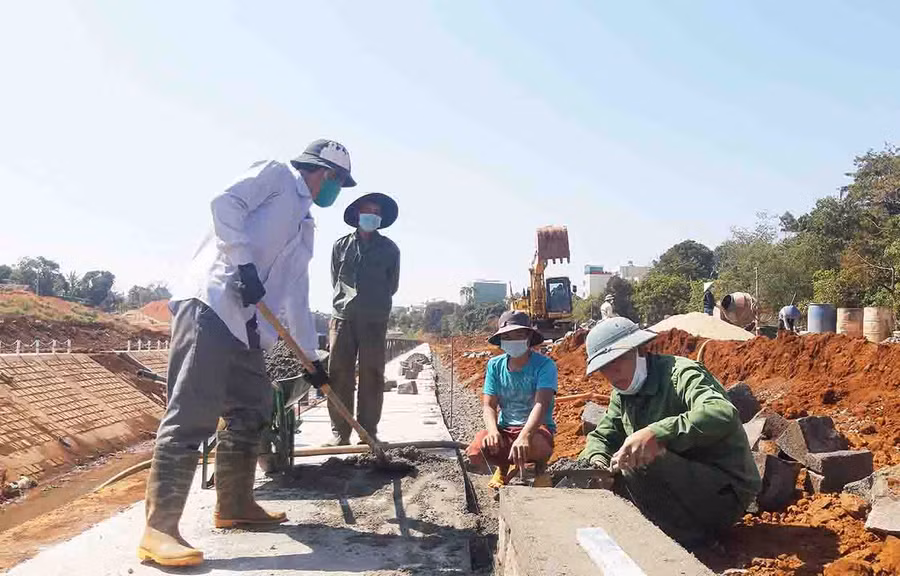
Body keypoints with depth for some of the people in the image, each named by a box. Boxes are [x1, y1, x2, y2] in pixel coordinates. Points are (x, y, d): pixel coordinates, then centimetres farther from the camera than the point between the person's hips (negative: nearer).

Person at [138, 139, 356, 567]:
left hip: (246, 325, 10)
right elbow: (225, 204, -11)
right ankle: (158, 530, -11)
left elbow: (296, 298, 28)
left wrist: (311, 357, 27)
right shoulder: (275, 175, 6)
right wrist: (245, 264, -18)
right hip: (209, 306, -10)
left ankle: (234, 506, 23)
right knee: (192, 416, -13)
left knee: (252, 412, 11)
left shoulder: (304, 229, 28)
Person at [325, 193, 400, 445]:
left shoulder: (389, 249, 7)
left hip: (375, 320, -1)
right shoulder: (340, 245, 9)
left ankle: (369, 432, 7)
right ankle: (340, 432, 5)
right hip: (342, 317, 1)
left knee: (372, 376, 0)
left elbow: (392, 285, 13)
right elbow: (335, 280, 16)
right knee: (339, 375, -1)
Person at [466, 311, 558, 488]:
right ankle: (504, 465, 13)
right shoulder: (495, 365, 0)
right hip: (505, 428, 3)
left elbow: (541, 404, -27)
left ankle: (540, 468, 3)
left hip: (536, 427, -3)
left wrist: (524, 436, -46)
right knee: (475, 451, -27)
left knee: (537, 446, -40)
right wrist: (493, 431, -26)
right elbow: (489, 405, -3)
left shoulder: (544, 365, -14)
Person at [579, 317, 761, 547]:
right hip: (678, 487, 8)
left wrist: (655, 433, -47)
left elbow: (723, 415, -37)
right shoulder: (622, 395, 7)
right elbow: (601, 436, 13)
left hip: (724, 493, -8)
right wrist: (597, 460, -11)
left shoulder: (680, 374, -19)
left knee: (639, 463, -31)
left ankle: (686, 542, -15)